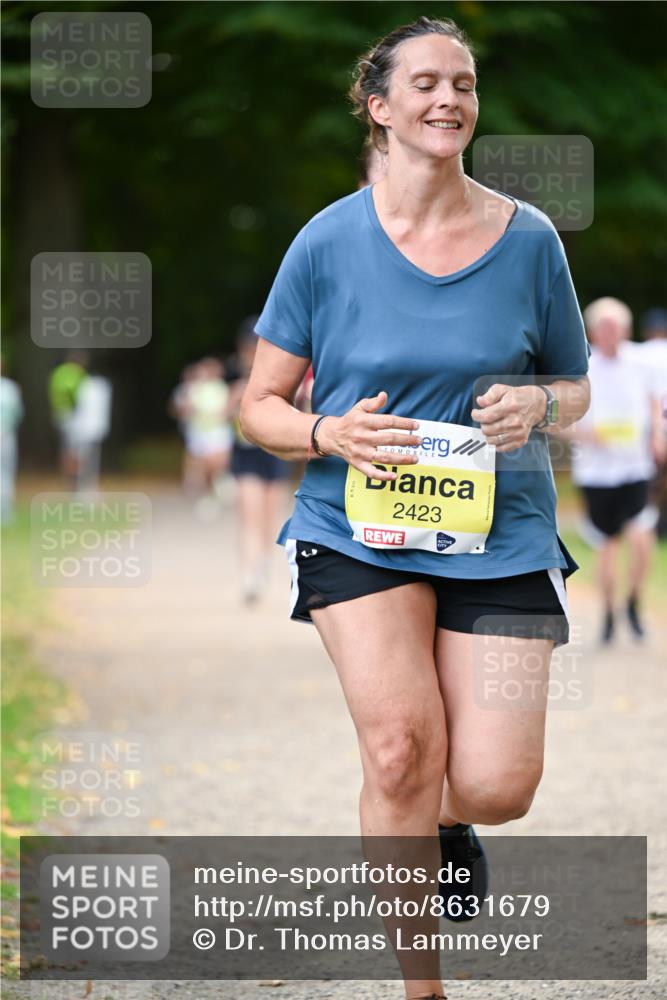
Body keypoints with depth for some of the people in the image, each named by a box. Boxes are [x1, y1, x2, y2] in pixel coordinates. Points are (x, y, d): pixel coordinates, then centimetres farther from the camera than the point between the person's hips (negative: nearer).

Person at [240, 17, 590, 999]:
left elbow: (576, 387, 15)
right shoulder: (329, 242, -1)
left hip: (500, 531, 1)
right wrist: (333, 433, -16)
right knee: (402, 748, -21)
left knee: (495, 787, -9)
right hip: (360, 528, -1)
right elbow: (261, 405, 5)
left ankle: (447, 825, 31)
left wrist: (538, 405, -9)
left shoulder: (528, 238, 3)